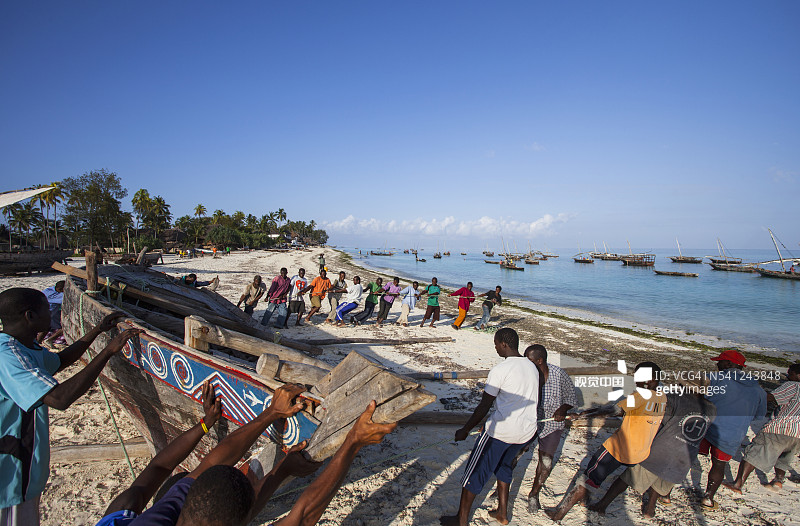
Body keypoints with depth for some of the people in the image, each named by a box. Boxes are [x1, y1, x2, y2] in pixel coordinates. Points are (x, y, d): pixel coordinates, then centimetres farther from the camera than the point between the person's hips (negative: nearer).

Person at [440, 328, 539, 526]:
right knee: (503, 465, 28)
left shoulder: (500, 370, -17)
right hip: (527, 430, 8)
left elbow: (483, 407, -15)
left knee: (475, 471, 6)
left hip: (501, 429, -7)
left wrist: (465, 430, -6)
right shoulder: (532, 367, 6)